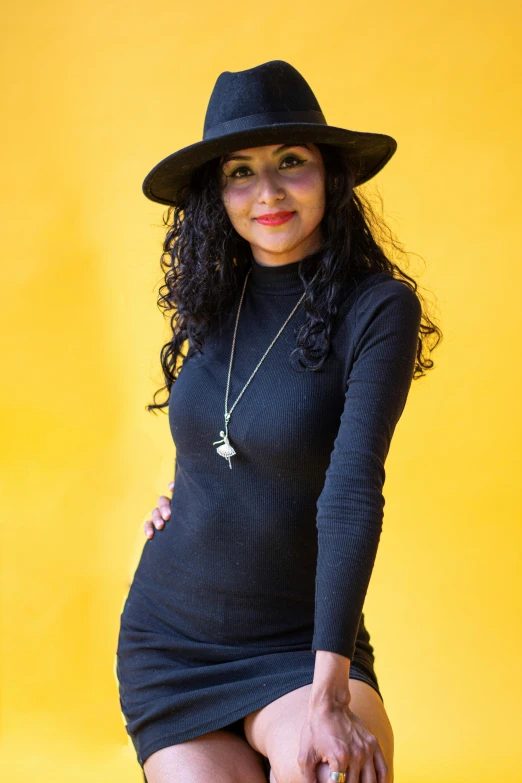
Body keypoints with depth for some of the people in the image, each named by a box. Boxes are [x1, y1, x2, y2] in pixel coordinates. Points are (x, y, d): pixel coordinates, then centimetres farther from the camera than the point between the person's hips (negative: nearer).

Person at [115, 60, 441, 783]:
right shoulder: (215, 300, 3)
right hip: (167, 641, 5)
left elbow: (353, 491, -23)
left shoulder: (378, 307, -13)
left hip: (300, 644, -4)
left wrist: (328, 695, -28)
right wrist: (191, 496, 7)